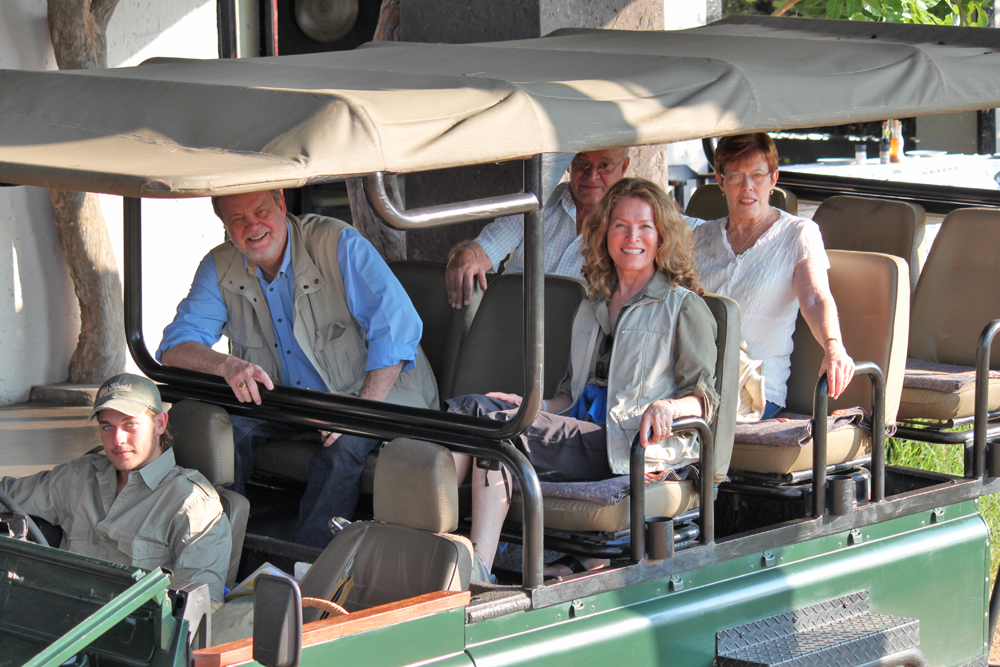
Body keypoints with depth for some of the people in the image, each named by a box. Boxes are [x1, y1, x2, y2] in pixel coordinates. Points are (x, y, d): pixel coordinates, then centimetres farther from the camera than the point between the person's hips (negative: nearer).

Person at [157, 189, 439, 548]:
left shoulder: (338, 245, -16)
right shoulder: (219, 269, -3)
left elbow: (397, 327, -20)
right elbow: (175, 347, -10)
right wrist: (227, 365, -33)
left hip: (368, 394, -4)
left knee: (342, 448, -33)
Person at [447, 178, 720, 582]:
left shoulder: (684, 307, 9)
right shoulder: (591, 309, 29)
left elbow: (705, 396, 3)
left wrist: (667, 407, -20)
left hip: (633, 447, -6)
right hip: (582, 434, 7)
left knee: (496, 424, -29)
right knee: (468, 409, -20)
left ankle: (477, 567, -40)